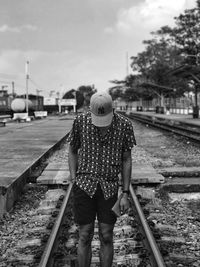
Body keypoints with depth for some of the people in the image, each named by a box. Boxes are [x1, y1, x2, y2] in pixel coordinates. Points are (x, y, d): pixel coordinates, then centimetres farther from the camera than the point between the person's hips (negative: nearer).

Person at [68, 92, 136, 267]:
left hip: (109, 187, 1)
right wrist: (75, 182, -2)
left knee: (106, 237, 5)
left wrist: (125, 194, -2)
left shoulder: (124, 125, -7)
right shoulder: (81, 121, -7)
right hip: (84, 185, 0)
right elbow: (72, 151, 6)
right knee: (85, 237, 3)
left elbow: (127, 160, 0)